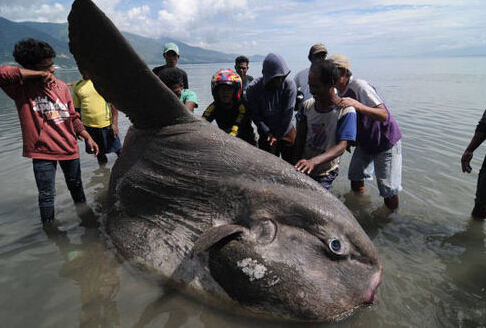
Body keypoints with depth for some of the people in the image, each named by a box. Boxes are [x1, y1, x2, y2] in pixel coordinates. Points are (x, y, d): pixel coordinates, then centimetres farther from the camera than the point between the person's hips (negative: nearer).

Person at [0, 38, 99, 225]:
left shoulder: (61, 86, 5)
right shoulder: (20, 87, -8)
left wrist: (88, 138, 3)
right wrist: (39, 74, -24)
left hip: (69, 148, 4)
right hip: (42, 151, -4)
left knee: (76, 186, 20)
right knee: (46, 196, 4)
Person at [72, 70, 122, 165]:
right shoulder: (77, 85, 6)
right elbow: (77, 108, 13)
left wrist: (114, 123, -12)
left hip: (107, 124, -3)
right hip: (89, 126, 3)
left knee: (118, 151, 2)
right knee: (99, 153, 14)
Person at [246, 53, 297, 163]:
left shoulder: (289, 85, -16)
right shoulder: (253, 88, -15)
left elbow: (288, 113, -14)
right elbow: (255, 115, -10)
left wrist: (278, 135, -12)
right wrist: (267, 133, -19)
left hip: (287, 132, 1)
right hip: (266, 135, 0)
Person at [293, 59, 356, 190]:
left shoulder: (346, 111, -17)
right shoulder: (307, 105, -2)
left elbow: (341, 147, -26)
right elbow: (300, 137, 1)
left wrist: (313, 161, -41)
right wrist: (296, 164, -10)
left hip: (325, 174, -4)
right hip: (303, 169, 4)